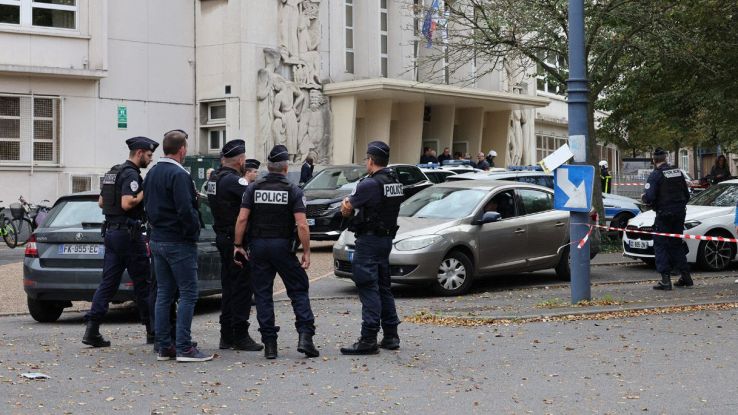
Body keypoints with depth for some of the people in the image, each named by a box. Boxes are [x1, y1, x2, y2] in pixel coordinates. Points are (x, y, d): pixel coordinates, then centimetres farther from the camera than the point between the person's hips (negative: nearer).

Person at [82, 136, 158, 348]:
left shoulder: (113, 172, 16)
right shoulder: (131, 174, -14)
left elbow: (101, 202, 23)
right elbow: (127, 203, -25)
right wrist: (145, 192, -13)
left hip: (111, 231, 9)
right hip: (128, 233, -9)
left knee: (108, 282, 5)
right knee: (143, 283, 1)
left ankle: (92, 330, -5)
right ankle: (152, 332, 9)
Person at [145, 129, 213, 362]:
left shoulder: (152, 173, 12)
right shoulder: (178, 175, -16)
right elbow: (185, 210, -22)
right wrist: (195, 229, -9)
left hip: (157, 240, 9)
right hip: (180, 242, -9)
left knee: (163, 294, 11)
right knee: (188, 294, -5)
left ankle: (163, 347, 12)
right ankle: (184, 348, -8)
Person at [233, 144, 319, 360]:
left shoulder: (253, 188, 2)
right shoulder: (293, 190, -5)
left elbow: (242, 219, -4)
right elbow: (302, 225, -12)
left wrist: (238, 245, 3)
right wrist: (306, 252, -6)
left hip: (258, 245, 2)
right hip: (283, 246, -2)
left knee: (263, 294, 7)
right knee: (299, 290, 7)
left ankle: (269, 344, 5)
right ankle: (305, 336, -7)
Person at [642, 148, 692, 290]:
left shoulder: (656, 174, -11)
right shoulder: (678, 172, 8)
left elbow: (649, 197, -19)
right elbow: (686, 195, 14)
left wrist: (644, 198, 3)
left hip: (664, 214, -6)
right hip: (680, 213, 6)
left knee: (660, 245, 0)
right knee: (677, 244, 17)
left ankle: (665, 279, -7)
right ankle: (685, 276, 17)